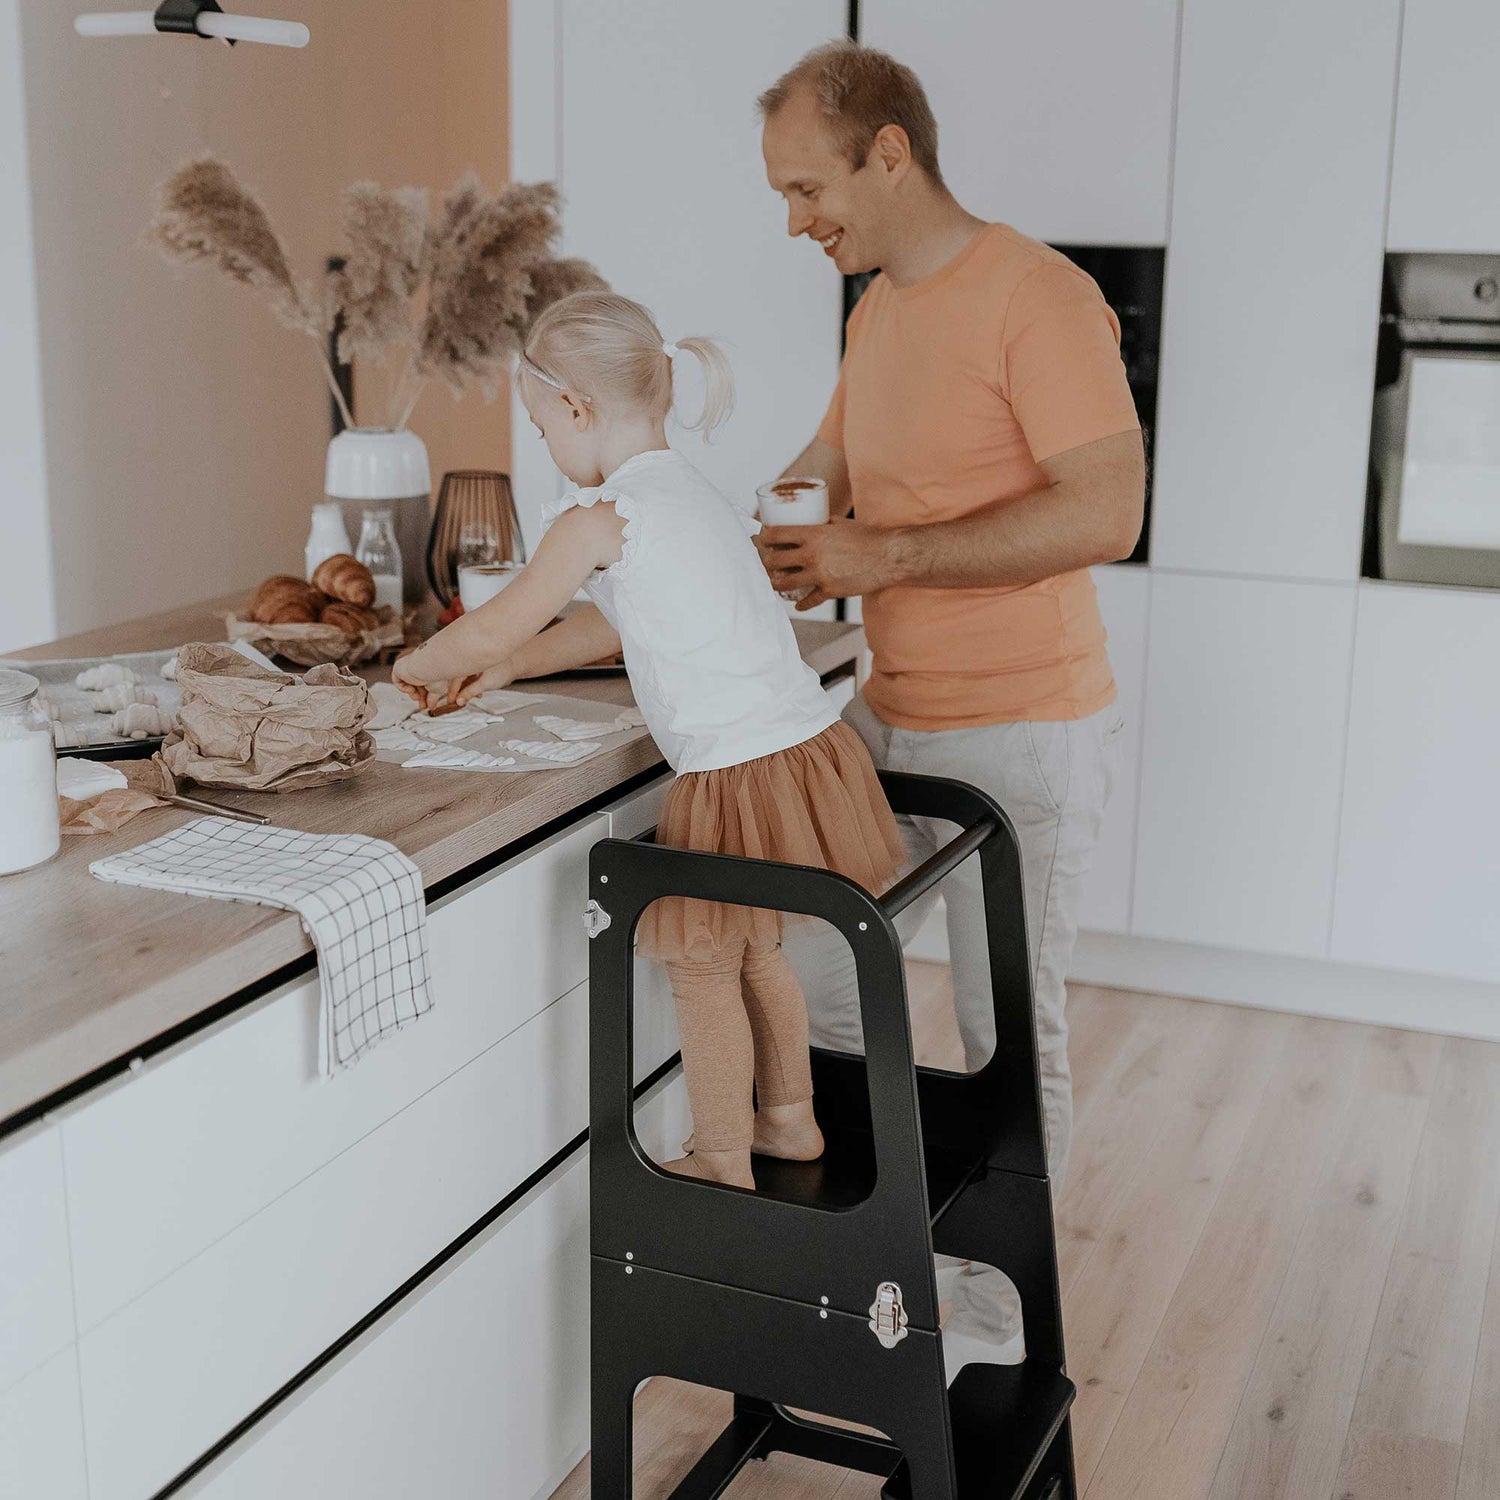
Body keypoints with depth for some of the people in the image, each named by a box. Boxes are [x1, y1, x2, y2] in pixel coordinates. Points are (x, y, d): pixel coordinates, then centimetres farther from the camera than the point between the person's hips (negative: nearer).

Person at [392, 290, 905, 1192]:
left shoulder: (601, 517, -13)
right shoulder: (695, 493, 15)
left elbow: (494, 628, -8)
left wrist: (421, 666, 12)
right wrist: (505, 671, 28)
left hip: (738, 773, -9)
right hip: (809, 743, 9)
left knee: (703, 971, 9)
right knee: (756, 950, 26)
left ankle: (724, 1168, 22)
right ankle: (789, 1119, 41)